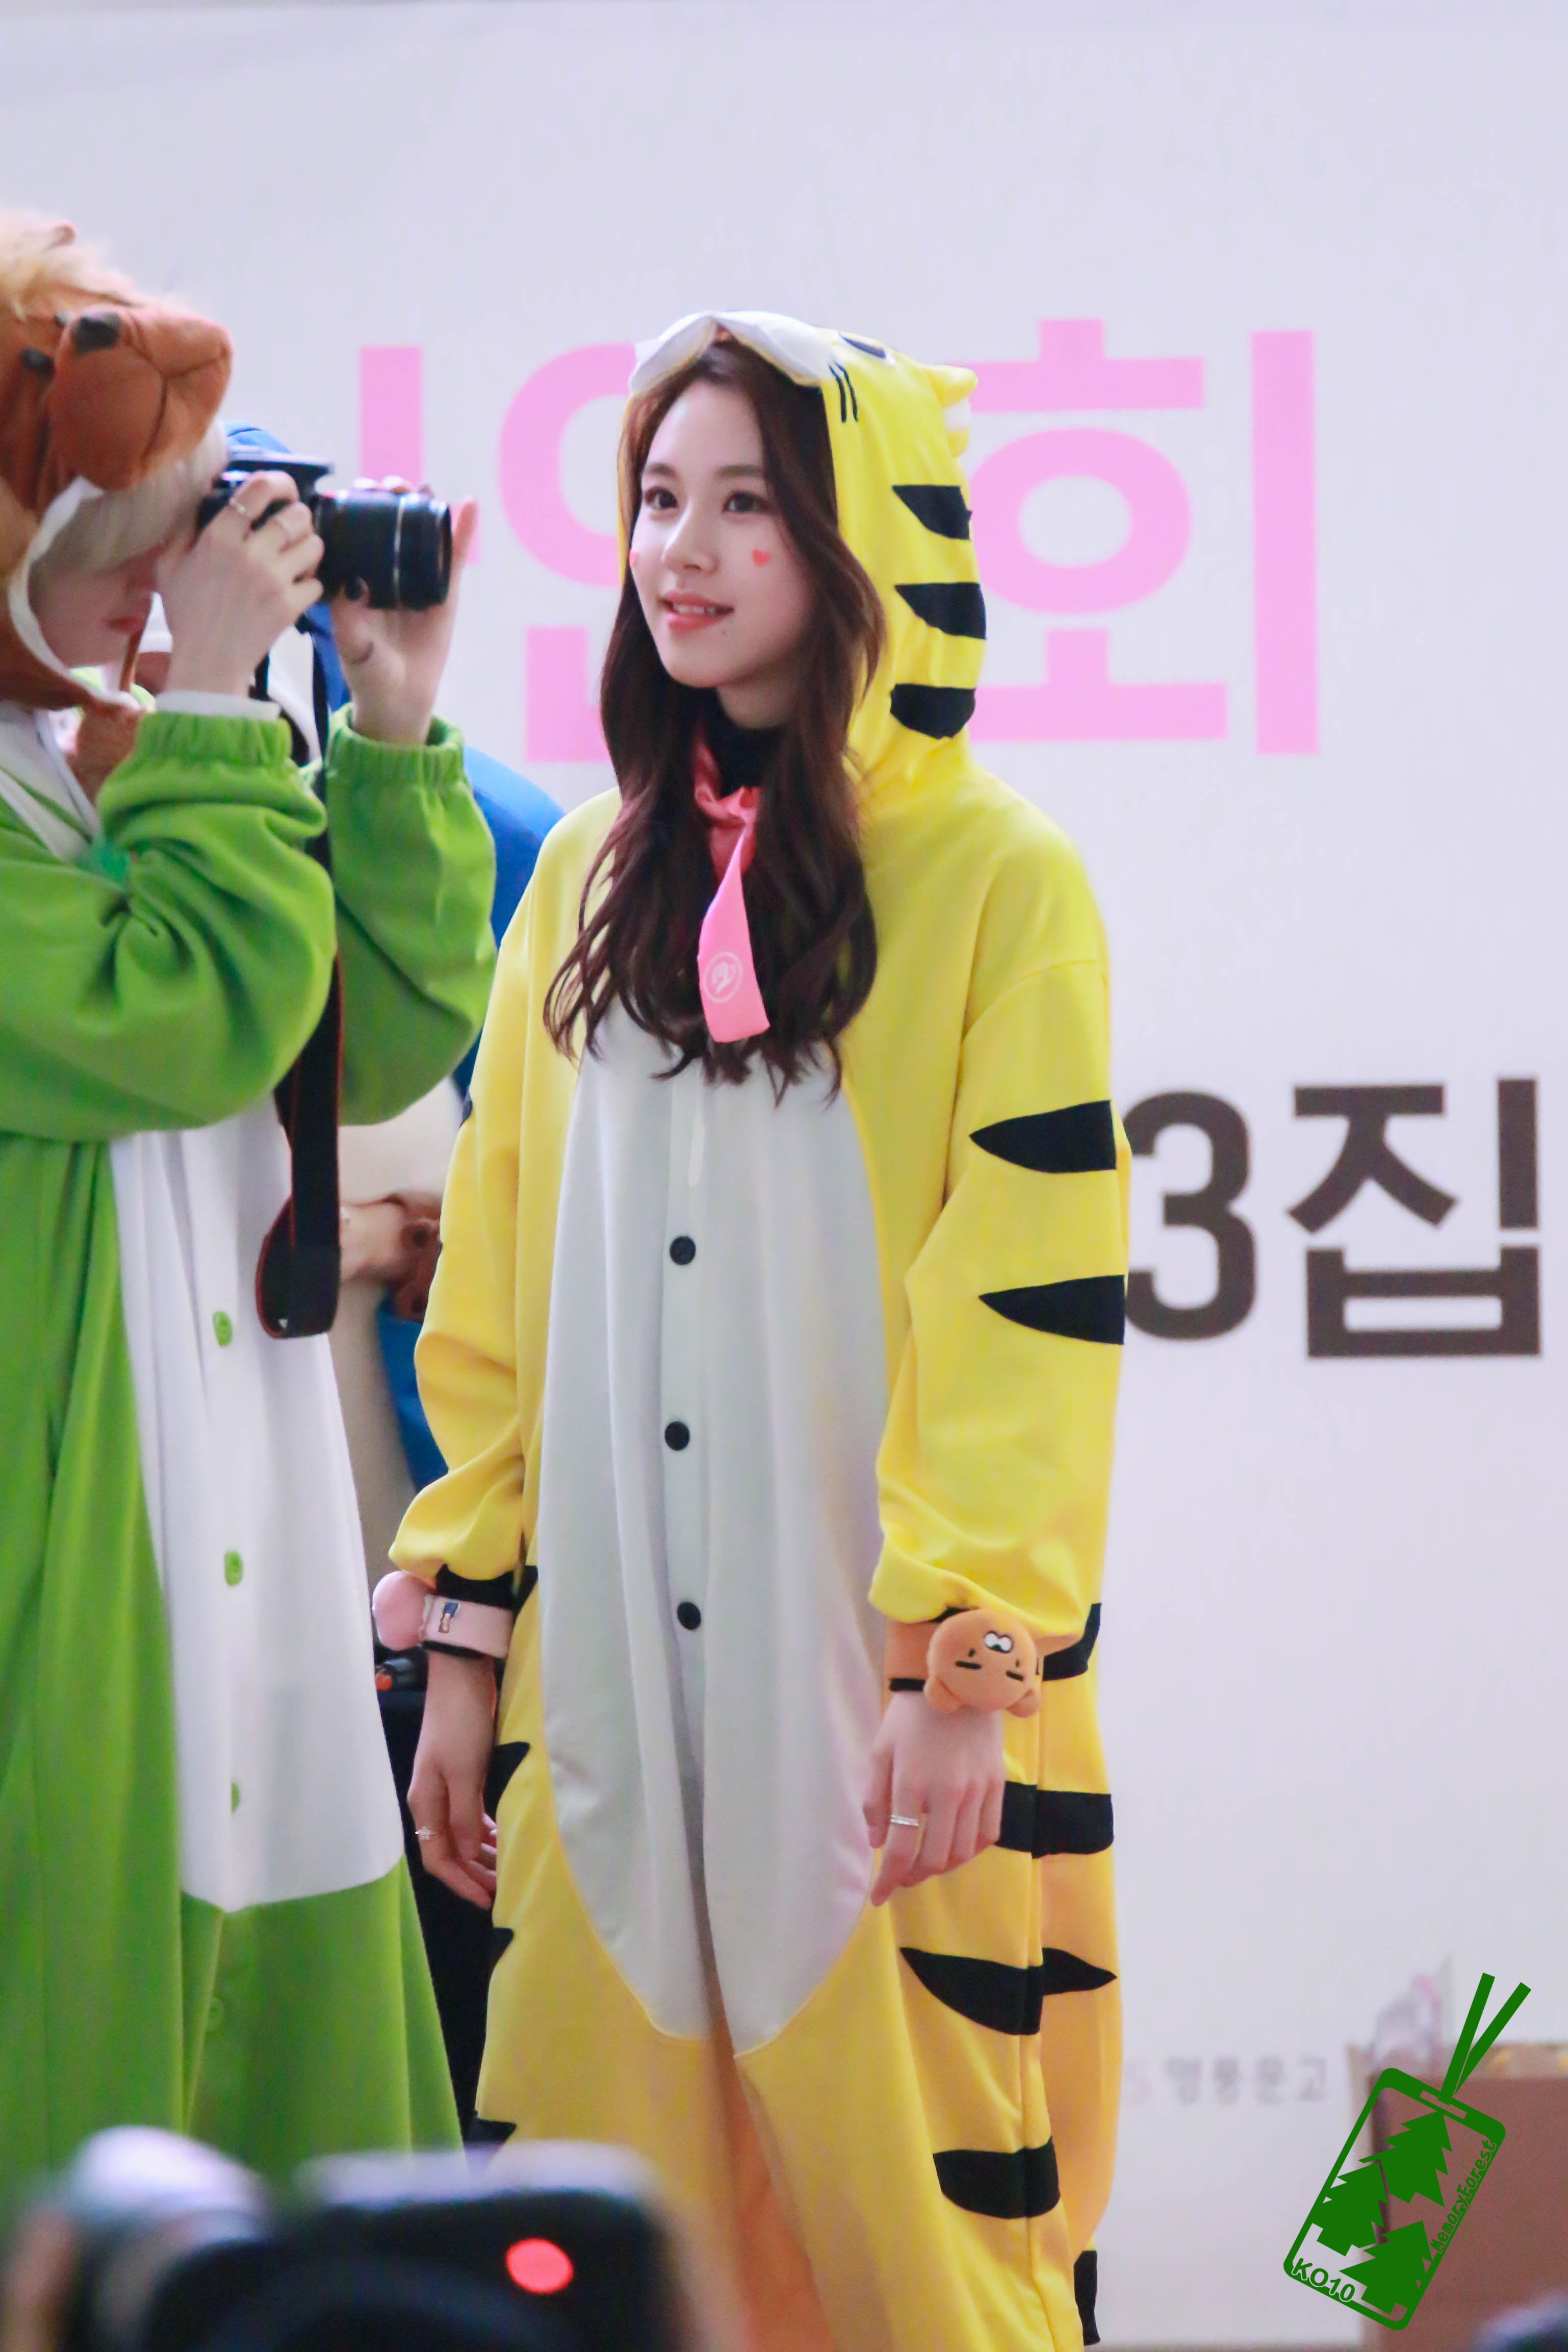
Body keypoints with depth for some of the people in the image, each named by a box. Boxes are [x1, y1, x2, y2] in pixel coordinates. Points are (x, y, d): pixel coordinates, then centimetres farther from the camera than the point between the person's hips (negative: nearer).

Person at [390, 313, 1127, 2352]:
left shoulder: (998, 882, -4)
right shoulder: (593, 876, 13)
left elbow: (1032, 1306, -9)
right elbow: (500, 1280, 14)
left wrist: (969, 1662, -15)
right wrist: (468, 1628, 10)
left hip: (873, 1672, -4)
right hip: (609, 1670, 5)